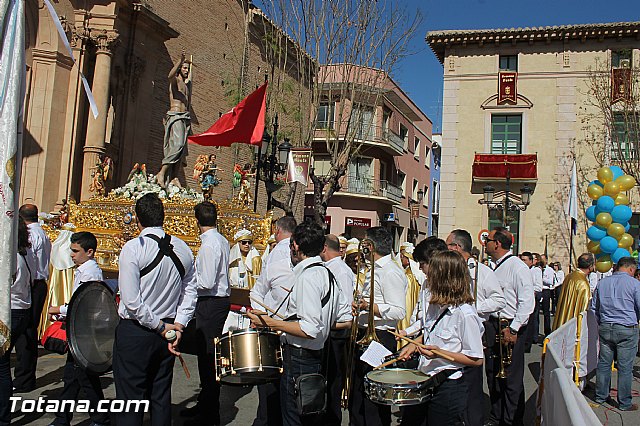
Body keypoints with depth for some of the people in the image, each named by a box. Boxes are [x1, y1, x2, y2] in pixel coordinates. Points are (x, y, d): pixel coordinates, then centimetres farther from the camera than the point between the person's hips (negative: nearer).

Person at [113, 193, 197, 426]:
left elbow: (131, 300, -18)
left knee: (130, 399, 3)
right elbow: (190, 293, 3)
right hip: (166, 332, 5)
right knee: (161, 398, 15)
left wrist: (160, 326, -9)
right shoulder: (182, 248, 2)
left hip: (135, 331, -5)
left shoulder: (134, 247, -14)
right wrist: (177, 325, 3)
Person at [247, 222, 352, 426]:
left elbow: (310, 330, -25)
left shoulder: (307, 276, -18)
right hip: (317, 359, 10)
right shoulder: (327, 274, 11)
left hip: (299, 361, -10)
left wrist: (269, 322, -19)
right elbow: (346, 321, 13)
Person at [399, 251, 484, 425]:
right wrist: (414, 345, 5)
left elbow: (476, 360, -17)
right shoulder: (434, 305, 4)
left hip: (448, 387, -8)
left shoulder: (464, 313, -20)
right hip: (425, 380, 8)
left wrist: (440, 353, -25)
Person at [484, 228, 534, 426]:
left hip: (511, 327, -8)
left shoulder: (518, 267, -13)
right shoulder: (495, 268, 14)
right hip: (492, 325, 8)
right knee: (493, 374, 14)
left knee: (512, 378, 0)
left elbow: (527, 302, -17)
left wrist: (513, 329, -19)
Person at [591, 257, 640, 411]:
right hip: (627, 330, -4)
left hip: (605, 329, 4)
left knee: (603, 363, 12)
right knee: (625, 367, 4)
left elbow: (593, 307, 12)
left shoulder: (602, 282, 6)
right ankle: (624, 403, 12)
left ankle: (601, 396, 22)